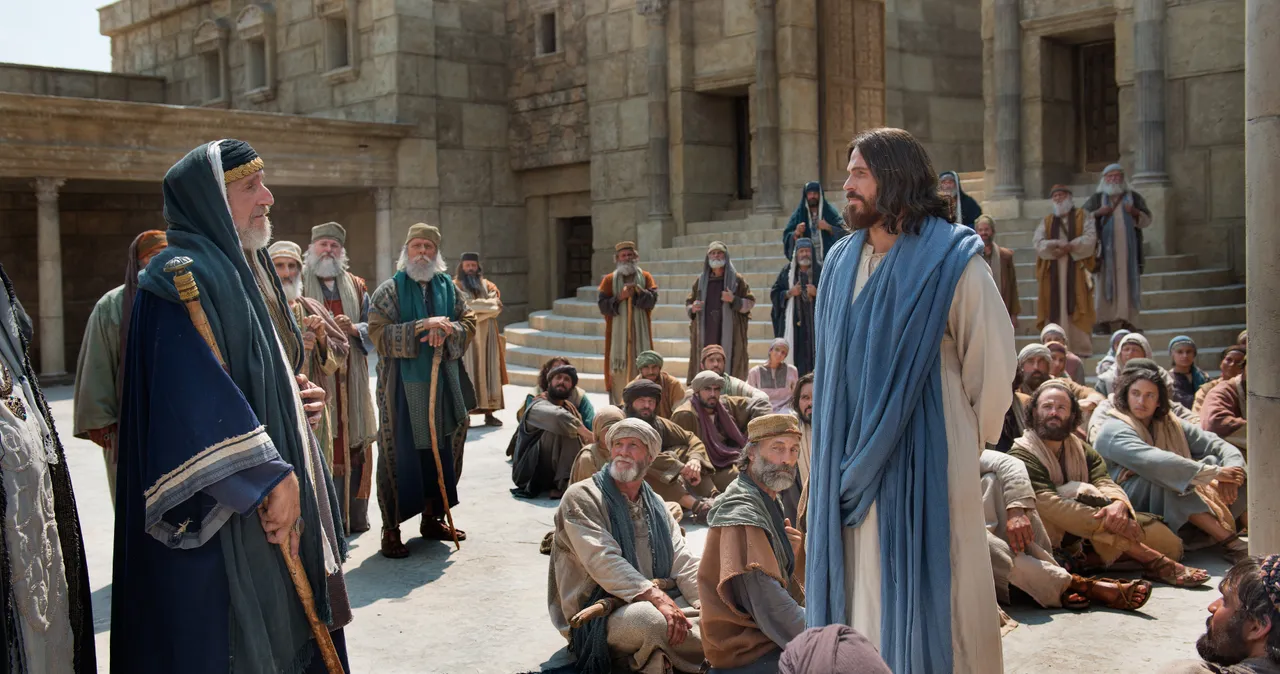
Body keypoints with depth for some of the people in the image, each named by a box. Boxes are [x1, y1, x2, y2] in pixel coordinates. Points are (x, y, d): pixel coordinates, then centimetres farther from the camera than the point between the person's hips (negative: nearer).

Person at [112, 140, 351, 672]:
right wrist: (270, 476, -24)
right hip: (219, 512, -10)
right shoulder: (182, 276, -16)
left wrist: (302, 397, 5)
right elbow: (197, 398, -26)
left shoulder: (245, 270, 15)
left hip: (281, 503, 10)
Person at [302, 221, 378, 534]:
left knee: (354, 445, 5)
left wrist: (354, 328, -12)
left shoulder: (357, 286, 15)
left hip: (351, 379, 4)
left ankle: (355, 515, 15)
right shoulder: (298, 285, 4)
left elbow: (372, 326, 9)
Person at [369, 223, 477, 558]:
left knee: (442, 450, 10)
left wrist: (447, 330, -15)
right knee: (400, 455, -3)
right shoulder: (390, 290, -3)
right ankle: (391, 528, 4)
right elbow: (378, 333, -13)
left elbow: (469, 323, 7)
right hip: (403, 388, -5)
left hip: (444, 384, 5)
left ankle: (433, 517, 25)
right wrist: (423, 326, -21)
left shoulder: (448, 287, 10)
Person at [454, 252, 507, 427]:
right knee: (469, 371, -10)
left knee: (489, 371, 1)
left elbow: (497, 306, 0)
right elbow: (466, 306, -12)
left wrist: (478, 306, -11)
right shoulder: (456, 286, 3)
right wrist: (488, 304, -9)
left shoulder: (487, 285, 15)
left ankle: (489, 411, 2)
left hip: (486, 334, 4)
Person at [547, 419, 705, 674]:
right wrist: (655, 597, -28)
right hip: (600, 613, -6)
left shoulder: (655, 504, 17)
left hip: (662, 599, 6)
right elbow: (603, 561, -18)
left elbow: (682, 563, 7)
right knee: (653, 619, -37)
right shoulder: (581, 497, -4)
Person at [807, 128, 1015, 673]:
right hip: (854, 459, 5)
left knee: (924, 586, 2)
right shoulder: (843, 263, 9)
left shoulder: (951, 260, -8)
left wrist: (968, 442, 3)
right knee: (860, 589, 10)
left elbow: (995, 363, -5)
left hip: (927, 458, -5)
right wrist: (842, 447, 14)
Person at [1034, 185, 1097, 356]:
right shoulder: (1047, 221, 18)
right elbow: (1037, 242, 2)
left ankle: (1081, 347, -8)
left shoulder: (1082, 217, 11)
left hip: (1076, 270, -3)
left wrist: (1070, 247, -18)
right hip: (1053, 271, 3)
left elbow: (1090, 238, -5)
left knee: (1076, 307, -8)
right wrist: (1056, 245, -15)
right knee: (1055, 307, -3)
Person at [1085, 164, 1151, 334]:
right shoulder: (1097, 198, 10)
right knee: (1105, 281, -6)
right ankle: (1103, 321, -8)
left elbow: (1147, 220, 10)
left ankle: (1127, 321, -2)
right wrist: (1098, 213, -12)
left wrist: (1135, 212, -10)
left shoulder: (1134, 197, 13)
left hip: (1128, 248, 1)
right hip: (1105, 248, -1)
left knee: (1127, 281, -2)